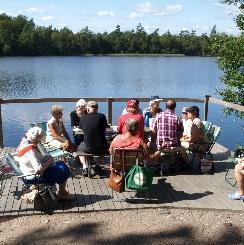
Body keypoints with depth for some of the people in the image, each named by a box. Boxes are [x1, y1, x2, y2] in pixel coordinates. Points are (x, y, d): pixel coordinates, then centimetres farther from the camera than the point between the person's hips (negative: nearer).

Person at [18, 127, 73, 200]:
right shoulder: (31, 150, -29)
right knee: (64, 170, -6)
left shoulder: (25, 142, 1)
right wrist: (49, 161, -18)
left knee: (61, 163, 15)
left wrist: (45, 158, 2)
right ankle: (62, 193, 16)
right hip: (37, 176, -11)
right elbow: (39, 169, -33)